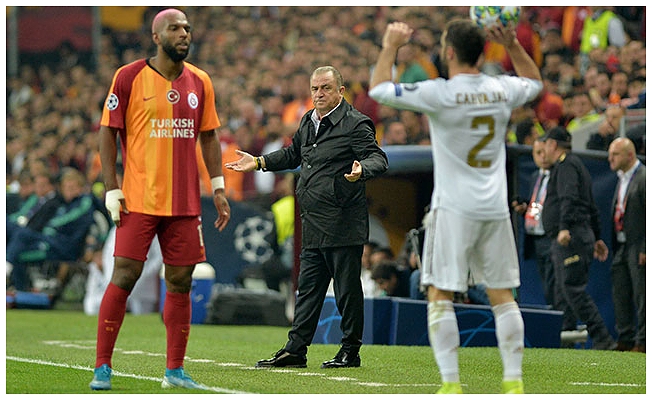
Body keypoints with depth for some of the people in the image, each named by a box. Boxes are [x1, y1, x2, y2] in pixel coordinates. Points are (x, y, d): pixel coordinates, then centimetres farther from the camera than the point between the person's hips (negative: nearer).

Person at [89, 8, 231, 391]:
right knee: (124, 277, -7)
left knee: (181, 281, 5)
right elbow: (108, 131, -1)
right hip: (139, 199, -4)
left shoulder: (200, 82, 9)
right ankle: (102, 367, 0)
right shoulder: (130, 77, -3)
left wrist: (218, 187, 9)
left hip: (185, 201, 4)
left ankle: (175, 371, 13)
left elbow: (209, 136, 16)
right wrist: (112, 188, -8)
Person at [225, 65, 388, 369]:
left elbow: (378, 158, -16)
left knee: (347, 289, -1)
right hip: (313, 226, 8)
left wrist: (361, 170, -37)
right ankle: (295, 350, 13)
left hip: (343, 224, -8)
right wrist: (259, 162, 25)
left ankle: (350, 351, 8)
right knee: (308, 287, 10)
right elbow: (294, 154, 32)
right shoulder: (309, 121, 16)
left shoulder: (356, 124, -9)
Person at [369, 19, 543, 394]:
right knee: (503, 294, 10)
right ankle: (514, 381, 9)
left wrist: (391, 46, 8)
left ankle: (451, 384, -7)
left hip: (454, 208, -5)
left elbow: (379, 89, -4)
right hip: (496, 208, 5)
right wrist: (513, 45, 24)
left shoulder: (439, 93, -13)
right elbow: (535, 82, 27)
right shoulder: (502, 90, 3)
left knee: (440, 296, 0)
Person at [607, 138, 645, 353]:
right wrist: (614, 246, 15)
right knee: (620, 295, 11)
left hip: (638, 247, -9)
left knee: (642, 296, -3)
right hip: (622, 246, 9)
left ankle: (643, 342, 1)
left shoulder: (643, 178, -13)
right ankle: (625, 339, 18)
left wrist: (646, 249, -19)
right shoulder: (623, 178, 17)